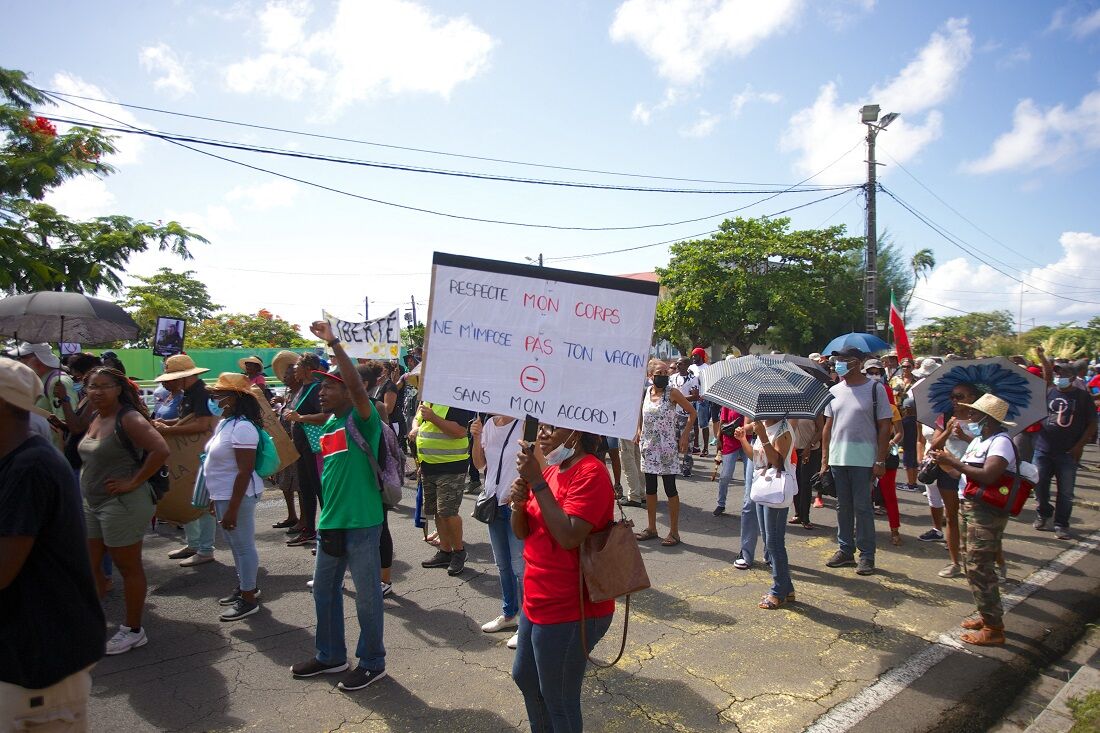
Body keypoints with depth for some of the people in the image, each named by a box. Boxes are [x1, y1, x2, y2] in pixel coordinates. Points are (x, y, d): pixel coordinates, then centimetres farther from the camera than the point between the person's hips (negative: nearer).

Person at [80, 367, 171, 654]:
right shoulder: (96, 419, 8)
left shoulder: (129, 419, -18)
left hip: (122, 505, -9)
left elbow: (161, 450, -29)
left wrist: (133, 482, -23)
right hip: (91, 504, 9)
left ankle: (134, 631, 17)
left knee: (129, 568, 4)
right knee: (89, 565, 15)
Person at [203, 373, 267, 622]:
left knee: (243, 545, 1)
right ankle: (245, 586, 36)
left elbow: (245, 471, -24)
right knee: (235, 543, 21)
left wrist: (232, 508, -24)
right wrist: (215, 498, 19)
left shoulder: (242, 427, -22)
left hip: (237, 496, -10)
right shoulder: (225, 422, 9)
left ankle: (249, 599, 13)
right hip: (223, 494, 10)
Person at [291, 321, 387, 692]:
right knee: (324, 589, 19)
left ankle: (372, 662, 23)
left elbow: (357, 386, -33)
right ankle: (330, 655, 38)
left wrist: (334, 342, -33)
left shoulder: (362, 418, -12)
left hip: (362, 522, -9)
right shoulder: (328, 427, 11)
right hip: (331, 521, 9)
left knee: (366, 595, 5)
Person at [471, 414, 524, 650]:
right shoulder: (489, 424, 3)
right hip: (494, 501, 7)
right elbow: (480, 464, 8)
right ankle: (509, 614, 36)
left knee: (519, 566, -3)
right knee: (502, 564, 20)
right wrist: (476, 438, -6)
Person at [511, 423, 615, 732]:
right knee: (524, 677, 26)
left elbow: (569, 536, -30)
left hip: (570, 612, -9)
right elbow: (523, 532, 11)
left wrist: (537, 482, -27)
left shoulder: (590, 473, -19)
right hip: (538, 603, 9)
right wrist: (518, 502, -10)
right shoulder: (549, 471, 7)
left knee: (558, 700, 6)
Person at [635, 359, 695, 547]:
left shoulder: (672, 393, -8)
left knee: (670, 488, 0)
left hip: (667, 448, -5)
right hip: (648, 447, 5)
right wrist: (639, 430, 11)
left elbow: (692, 412, -2)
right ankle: (651, 528, 23)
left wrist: (685, 435, -9)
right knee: (650, 488, 11)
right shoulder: (645, 392, 5)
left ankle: (674, 531, 9)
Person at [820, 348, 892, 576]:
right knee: (843, 506, 12)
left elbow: (884, 427, -6)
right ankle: (845, 549, 23)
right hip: (837, 458, 5)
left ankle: (867, 555, 12)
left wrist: (880, 460, -10)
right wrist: (825, 458, 9)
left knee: (862, 507, 1)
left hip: (863, 459, -5)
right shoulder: (834, 391, 9)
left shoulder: (875, 389, -5)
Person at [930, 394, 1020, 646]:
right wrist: (943, 462, 5)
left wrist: (953, 461, -22)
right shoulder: (978, 441, 15)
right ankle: (988, 616, 31)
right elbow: (963, 473, 19)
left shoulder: (1001, 442, -15)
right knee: (977, 566, 18)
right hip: (974, 509, 10)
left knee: (979, 567, -6)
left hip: (988, 514, -10)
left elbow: (987, 476, -28)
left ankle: (994, 628, 3)